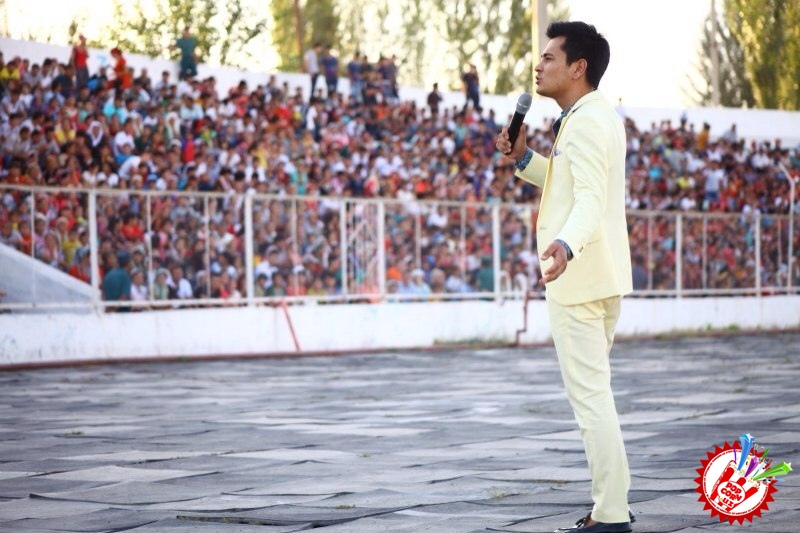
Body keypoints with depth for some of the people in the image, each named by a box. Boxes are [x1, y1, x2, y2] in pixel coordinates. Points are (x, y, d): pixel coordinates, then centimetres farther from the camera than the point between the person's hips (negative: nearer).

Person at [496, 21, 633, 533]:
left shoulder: (584, 122, -17)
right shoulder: (597, 116, 16)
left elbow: (591, 198, -29)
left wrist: (566, 245, -46)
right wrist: (523, 157, 16)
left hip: (578, 277, -11)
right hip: (598, 275, 11)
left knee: (590, 395, -9)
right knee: (595, 392, 18)